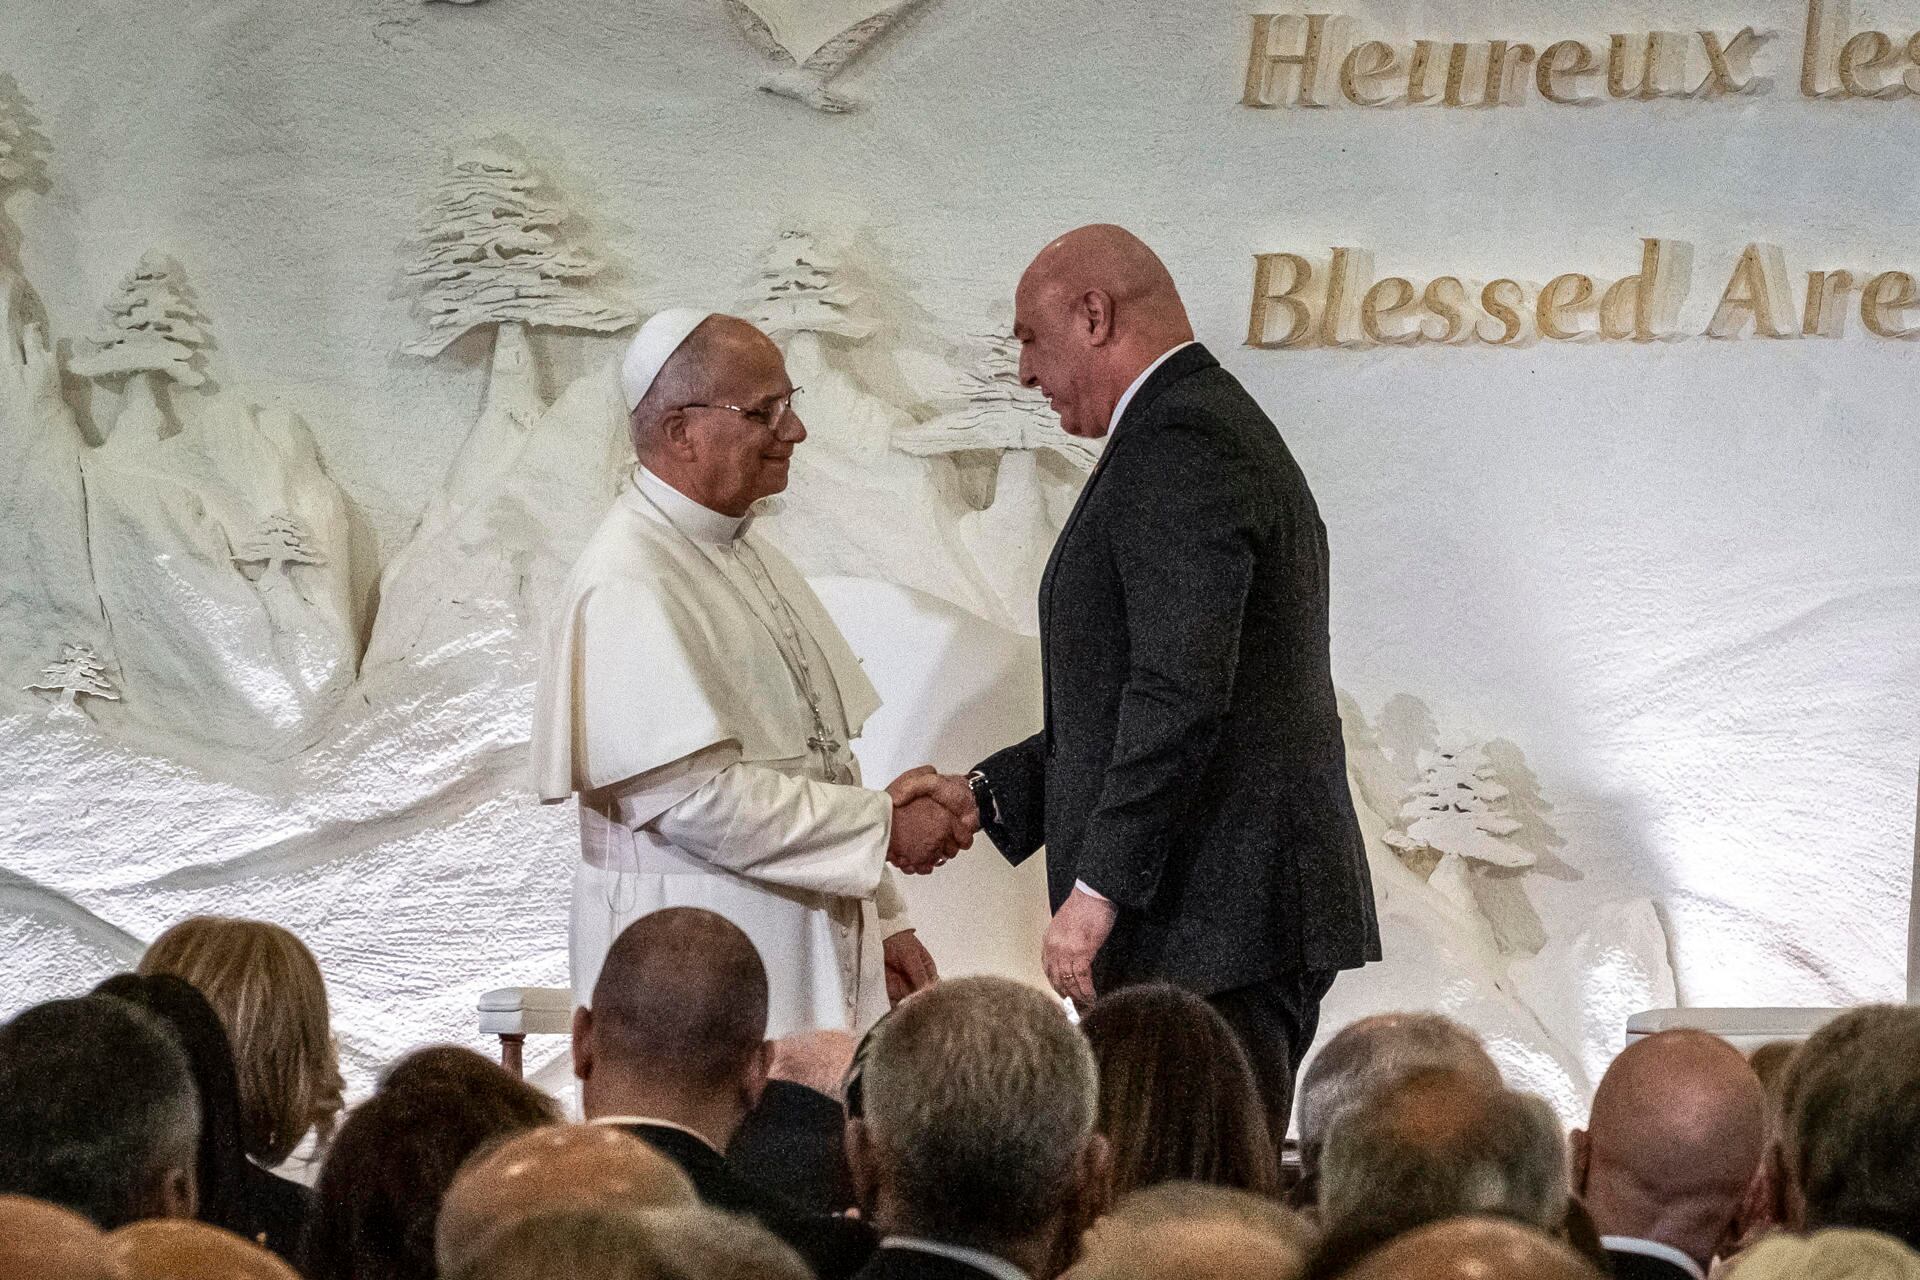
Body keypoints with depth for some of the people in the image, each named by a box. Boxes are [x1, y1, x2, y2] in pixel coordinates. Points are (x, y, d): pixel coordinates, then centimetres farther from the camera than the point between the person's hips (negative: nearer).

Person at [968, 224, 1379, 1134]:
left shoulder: (1178, 445, -12)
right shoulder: (1226, 429, 22)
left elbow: (1182, 692, -22)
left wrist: (1097, 886, -22)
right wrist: (989, 795, 17)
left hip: (1216, 917, -11)